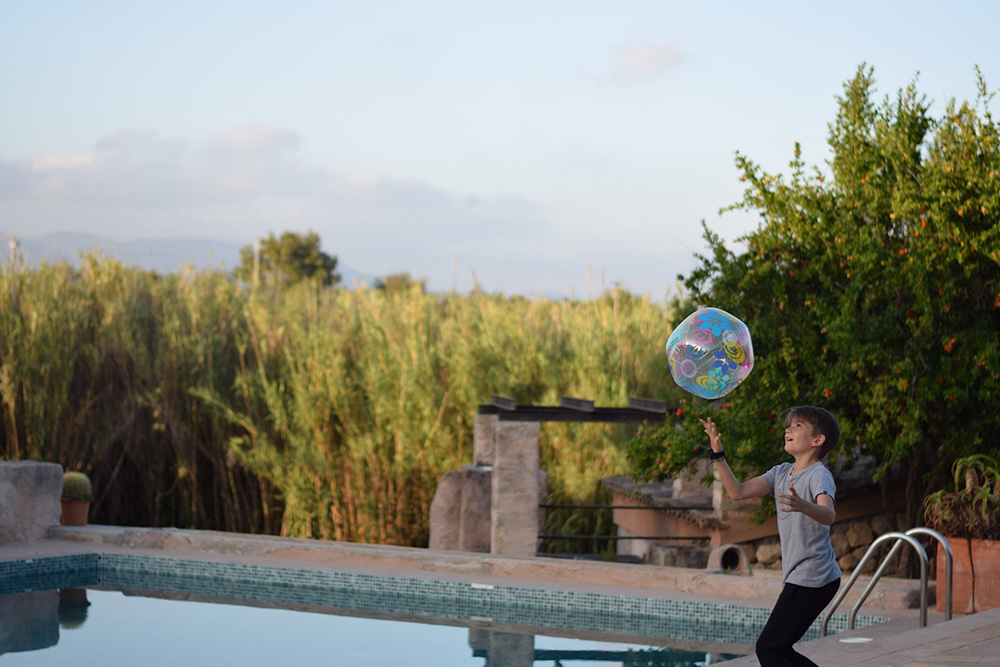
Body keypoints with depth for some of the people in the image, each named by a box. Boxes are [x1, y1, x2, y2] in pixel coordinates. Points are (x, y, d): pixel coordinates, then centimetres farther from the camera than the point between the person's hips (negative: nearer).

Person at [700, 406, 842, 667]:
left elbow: (828, 515, -33)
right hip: (798, 577, 9)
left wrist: (803, 506, -53)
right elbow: (738, 492, 8)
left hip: (812, 579, -9)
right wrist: (718, 455, 0)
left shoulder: (819, 475, -14)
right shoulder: (782, 472, 11)